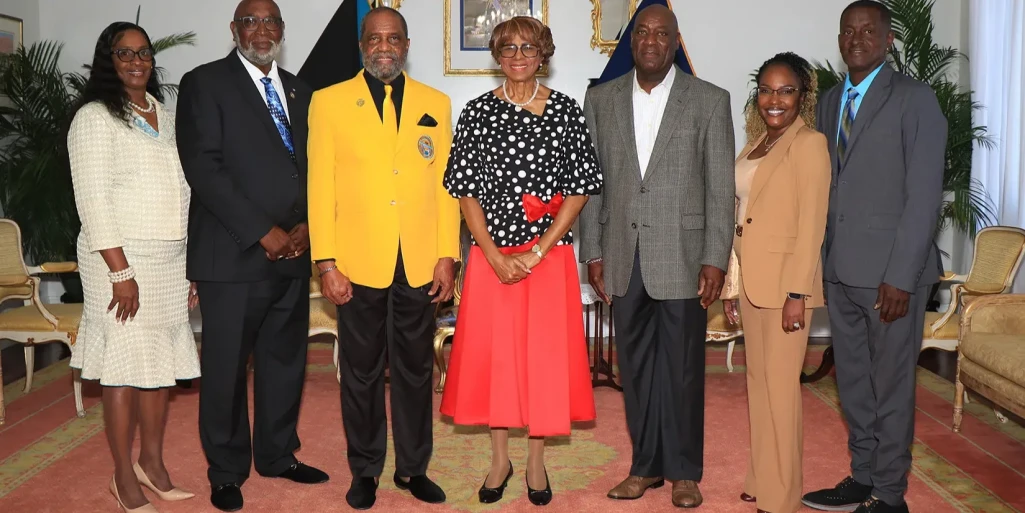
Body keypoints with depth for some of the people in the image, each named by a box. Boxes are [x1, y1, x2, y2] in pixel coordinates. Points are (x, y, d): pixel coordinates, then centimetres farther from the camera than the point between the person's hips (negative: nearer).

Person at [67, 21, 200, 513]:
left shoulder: (164, 114, 15)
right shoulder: (95, 117, -6)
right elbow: (93, 199, -13)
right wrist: (120, 272, -18)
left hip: (171, 260, 6)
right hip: (123, 260, -6)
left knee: (162, 363, 9)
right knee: (125, 368, -1)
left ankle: (152, 462, 24)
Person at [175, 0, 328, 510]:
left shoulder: (298, 89, 15)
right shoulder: (204, 83, -3)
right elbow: (204, 169, -12)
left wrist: (306, 226, -3)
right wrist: (265, 233, -15)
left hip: (293, 252, 5)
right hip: (234, 254, -5)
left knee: (285, 360, 13)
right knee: (227, 367, 4)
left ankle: (278, 455, 29)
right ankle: (226, 472, 20)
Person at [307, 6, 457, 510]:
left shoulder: (436, 104, 8)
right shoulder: (329, 101, 2)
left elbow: (446, 184, 6)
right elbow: (320, 186, -2)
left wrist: (447, 256, 0)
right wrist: (326, 263, -8)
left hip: (420, 266, 2)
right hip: (358, 265, -1)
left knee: (415, 370, 11)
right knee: (361, 372, 10)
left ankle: (412, 467, 26)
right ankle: (365, 470, 25)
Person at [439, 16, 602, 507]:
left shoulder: (567, 110, 1)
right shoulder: (477, 112, 2)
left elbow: (579, 190, -2)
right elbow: (466, 191, 1)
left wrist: (539, 251, -10)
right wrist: (496, 257, -9)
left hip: (549, 254, -1)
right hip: (491, 255, 1)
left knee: (544, 354, 4)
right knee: (491, 351, 5)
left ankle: (536, 461, 21)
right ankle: (499, 460, 23)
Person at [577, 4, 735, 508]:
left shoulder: (710, 101, 0)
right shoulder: (600, 99, 8)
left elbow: (721, 188, -2)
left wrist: (716, 259, -7)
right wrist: (593, 252, 3)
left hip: (682, 257, -2)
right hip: (623, 258, 3)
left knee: (682, 368, 5)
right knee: (635, 366, 10)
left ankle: (683, 471, 20)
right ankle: (645, 465, 24)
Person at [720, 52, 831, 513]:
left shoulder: (809, 143, -9)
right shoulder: (755, 145, 13)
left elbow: (812, 225, -15)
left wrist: (797, 293, -20)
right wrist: (732, 285, 12)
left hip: (784, 280, -8)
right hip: (751, 280, 8)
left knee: (780, 384, -1)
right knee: (757, 380, 13)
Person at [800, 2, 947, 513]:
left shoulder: (915, 99, -4)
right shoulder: (829, 102, 14)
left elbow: (924, 195, -10)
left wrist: (901, 275, -15)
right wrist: (818, 259, 5)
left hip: (890, 272, -6)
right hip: (840, 270, 6)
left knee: (890, 386, 3)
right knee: (852, 382, 13)